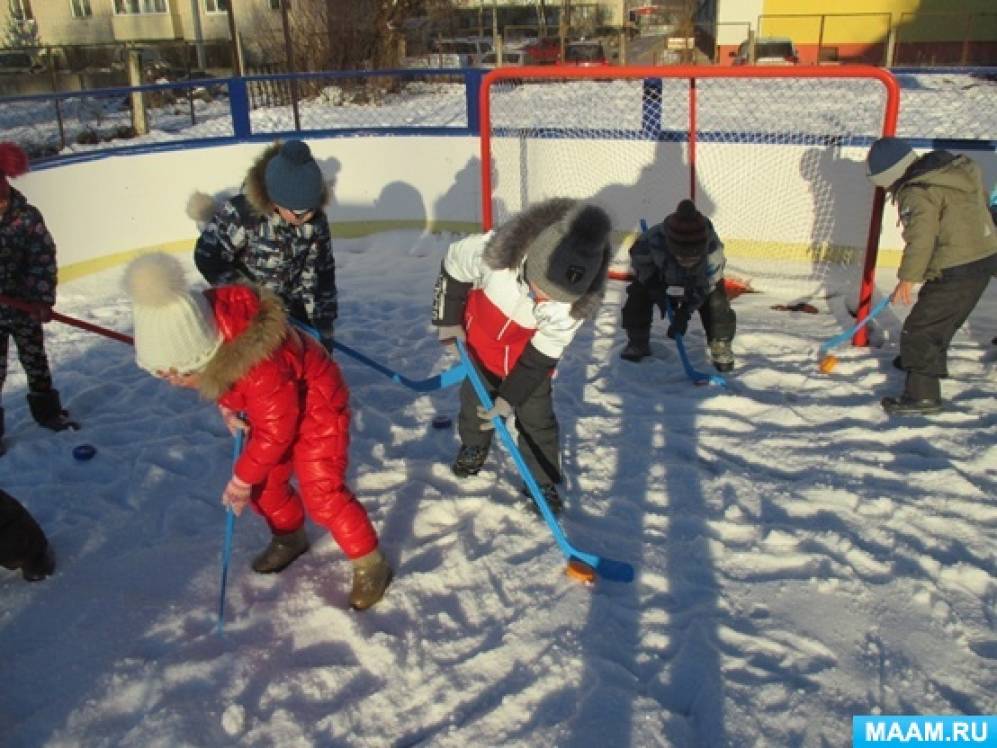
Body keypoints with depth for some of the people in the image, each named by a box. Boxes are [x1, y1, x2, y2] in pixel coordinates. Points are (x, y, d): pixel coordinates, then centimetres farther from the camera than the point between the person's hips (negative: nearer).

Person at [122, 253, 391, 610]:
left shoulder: (260, 365, -42)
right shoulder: (196, 333, -19)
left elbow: (277, 431, -27)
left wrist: (242, 478, -15)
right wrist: (227, 406, -10)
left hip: (315, 406, -8)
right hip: (272, 407, 8)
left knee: (322, 494, -12)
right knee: (263, 483, 12)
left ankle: (370, 564, 5)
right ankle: (290, 537, 38)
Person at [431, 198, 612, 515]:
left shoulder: (574, 304, -34)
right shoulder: (494, 252, -40)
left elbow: (541, 355, -22)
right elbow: (453, 266, -16)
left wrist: (509, 397, -22)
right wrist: (448, 319, -8)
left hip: (530, 352, -1)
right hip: (480, 339, 1)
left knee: (536, 417, 3)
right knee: (475, 399, 19)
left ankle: (543, 481, 24)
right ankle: (473, 446, 49)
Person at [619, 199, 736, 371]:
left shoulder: (713, 248, -41)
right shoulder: (655, 238, -43)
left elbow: (703, 285, -28)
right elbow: (638, 254, -20)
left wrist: (685, 312, -30)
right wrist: (654, 285, -25)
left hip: (703, 275, -1)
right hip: (660, 272, 1)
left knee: (717, 305, -18)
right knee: (638, 296, -14)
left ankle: (721, 345, 8)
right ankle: (637, 342, 7)